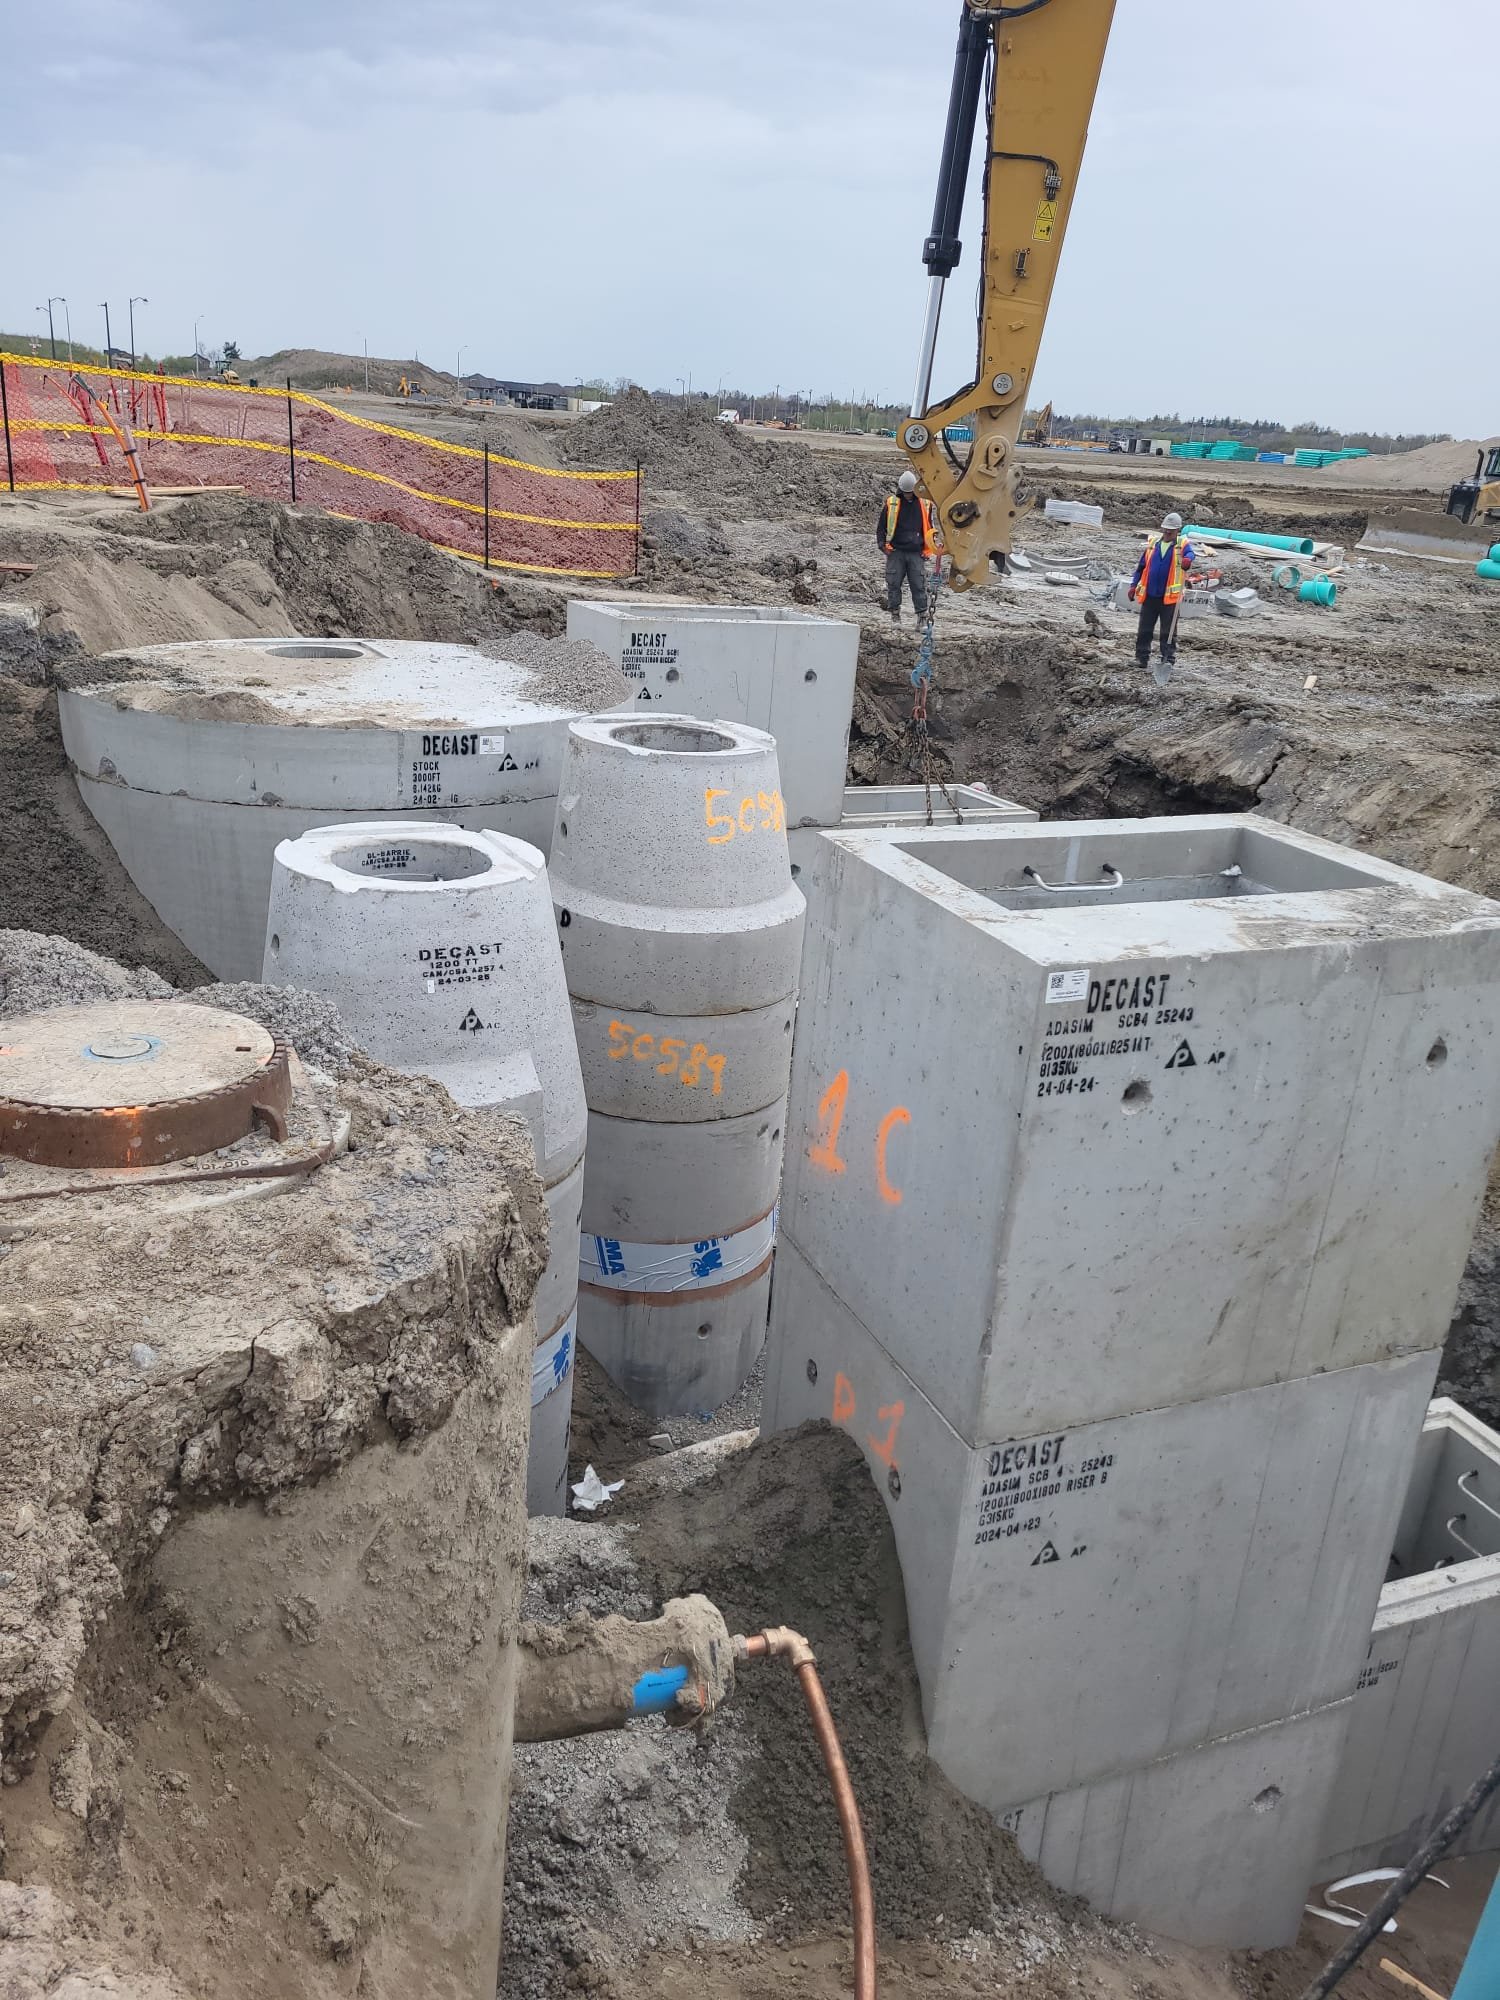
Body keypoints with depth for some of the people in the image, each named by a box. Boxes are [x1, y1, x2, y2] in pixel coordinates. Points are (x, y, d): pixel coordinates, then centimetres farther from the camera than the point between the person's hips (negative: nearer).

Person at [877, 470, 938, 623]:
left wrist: (929, 550, 12)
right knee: (894, 585, 1)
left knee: (919, 586, -2)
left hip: (916, 553, 1)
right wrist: (883, 545, -1)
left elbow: (930, 528, 17)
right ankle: (895, 615, 10)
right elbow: (880, 526, 8)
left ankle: (922, 616, 3)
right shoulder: (890, 503, 1)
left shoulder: (924, 504, 7)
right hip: (896, 552, -1)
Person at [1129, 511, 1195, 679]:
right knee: (1144, 630, 7)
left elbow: (1190, 554, -23)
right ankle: (1142, 659, 17)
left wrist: (1187, 560, -48)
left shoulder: (1183, 545, 0)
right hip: (1149, 596, 3)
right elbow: (1141, 566, 14)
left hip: (1170, 597, -3)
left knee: (1168, 632, 0)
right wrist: (1134, 585, 6)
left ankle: (1168, 660, 5)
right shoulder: (1152, 543, 9)